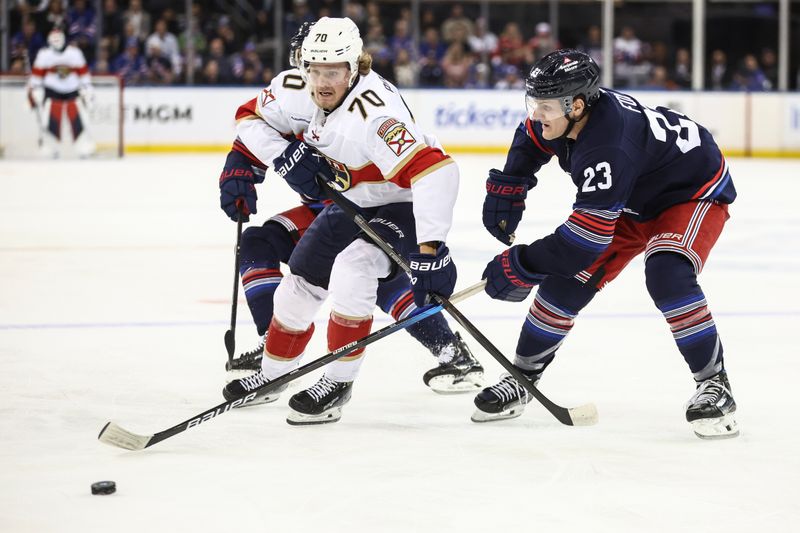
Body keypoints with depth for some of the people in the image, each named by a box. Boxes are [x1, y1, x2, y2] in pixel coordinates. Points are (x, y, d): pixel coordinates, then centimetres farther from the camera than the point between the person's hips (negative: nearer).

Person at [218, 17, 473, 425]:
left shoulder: (374, 112, -38)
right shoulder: (294, 89, -15)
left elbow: (433, 171, -47)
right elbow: (253, 117, 5)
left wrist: (430, 249, -53)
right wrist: (284, 155, -14)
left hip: (401, 207, -8)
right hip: (349, 205, 8)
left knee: (352, 268, -30)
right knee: (301, 280, 12)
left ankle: (338, 381, -15)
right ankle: (272, 373, 36)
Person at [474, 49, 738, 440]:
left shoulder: (607, 149, -41)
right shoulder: (565, 111, -17)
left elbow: (587, 236, -41)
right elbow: (531, 140, 9)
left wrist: (518, 266, -34)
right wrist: (506, 189, 3)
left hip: (694, 191, -9)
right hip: (633, 200, 9)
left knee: (667, 276, -33)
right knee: (567, 280, -1)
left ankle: (713, 385, -20)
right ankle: (521, 379, 13)